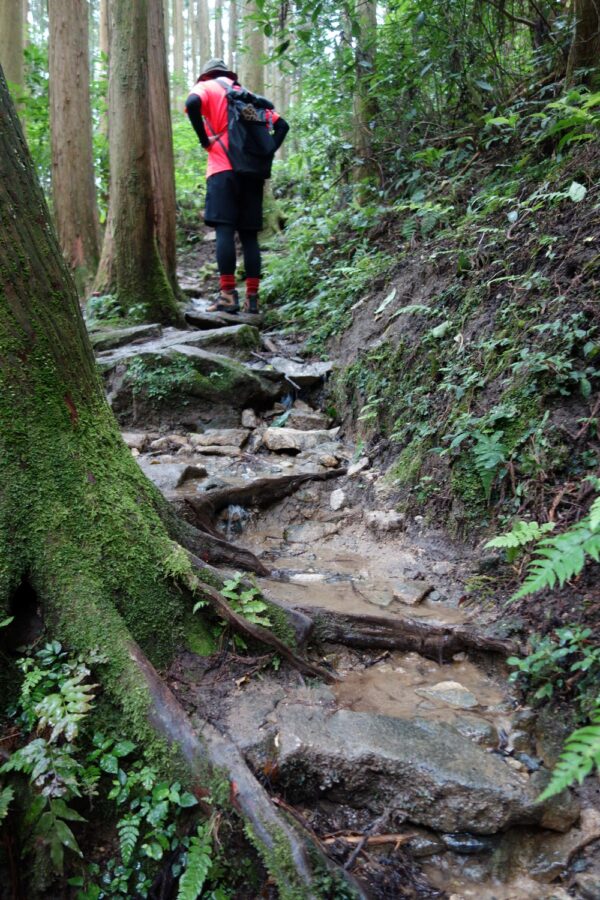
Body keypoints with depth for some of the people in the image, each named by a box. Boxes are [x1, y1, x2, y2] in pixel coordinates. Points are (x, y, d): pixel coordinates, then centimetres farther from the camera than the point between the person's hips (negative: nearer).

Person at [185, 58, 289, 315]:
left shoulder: (206, 87, 11)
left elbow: (192, 103, -13)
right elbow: (282, 125, 22)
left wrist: (205, 140, -5)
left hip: (224, 170, -5)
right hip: (253, 172, 5)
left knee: (224, 229, -10)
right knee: (249, 234, 3)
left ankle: (228, 295, -19)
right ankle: (252, 298, -2)